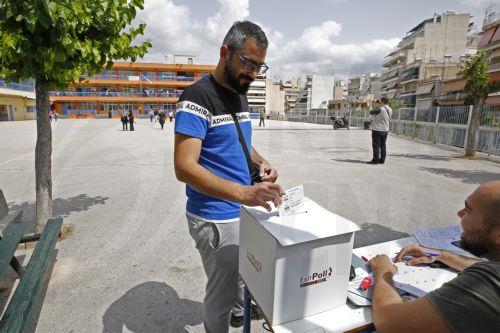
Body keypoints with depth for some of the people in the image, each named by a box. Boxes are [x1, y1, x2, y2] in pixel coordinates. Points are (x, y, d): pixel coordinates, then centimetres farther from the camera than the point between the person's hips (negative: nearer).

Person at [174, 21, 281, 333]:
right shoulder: (198, 97, -19)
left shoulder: (240, 96, 8)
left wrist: (262, 162, -2)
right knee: (221, 291, 11)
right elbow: (184, 167, -27)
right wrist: (242, 193, -39)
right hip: (216, 218, -8)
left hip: (243, 210, 9)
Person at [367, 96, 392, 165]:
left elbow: (371, 112, -11)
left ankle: (375, 160, -1)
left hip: (377, 130, -7)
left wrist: (372, 111, 12)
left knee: (376, 145, -2)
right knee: (383, 145, 13)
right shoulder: (390, 110, 3)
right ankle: (382, 160, 17)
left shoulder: (380, 110, -19)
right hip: (385, 130, 7)